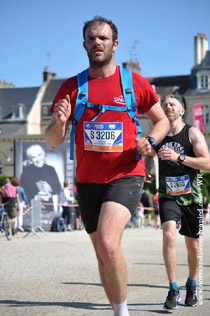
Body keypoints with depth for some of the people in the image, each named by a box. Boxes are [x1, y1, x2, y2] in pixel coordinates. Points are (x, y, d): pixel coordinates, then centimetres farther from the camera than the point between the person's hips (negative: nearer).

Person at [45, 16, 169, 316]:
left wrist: (150, 142, -8)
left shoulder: (135, 83, 1)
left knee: (107, 244, -25)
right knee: (103, 255, 11)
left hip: (126, 176, -3)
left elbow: (162, 120, 13)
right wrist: (59, 122, -18)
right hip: (88, 180, 4)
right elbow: (52, 141, 4)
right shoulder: (71, 86, 5)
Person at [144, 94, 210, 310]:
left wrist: (179, 157, -28)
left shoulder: (192, 133, -5)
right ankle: (173, 290, -15)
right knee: (168, 235, -22)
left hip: (191, 197, -1)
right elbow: (147, 167, 10)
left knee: (192, 245, 8)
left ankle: (191, 285, 34)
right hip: (168, 196, 1)